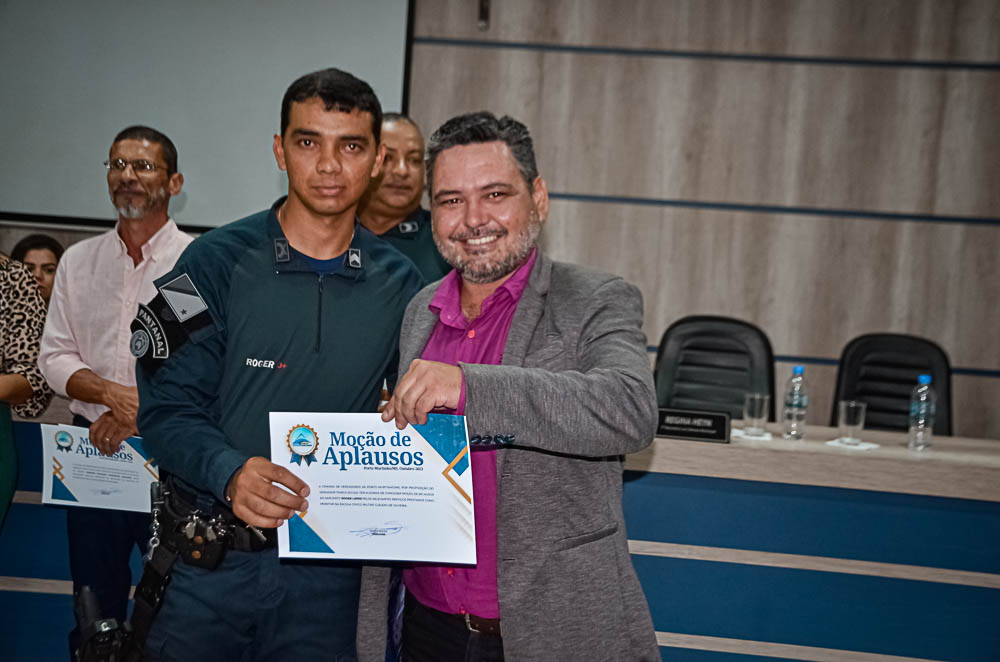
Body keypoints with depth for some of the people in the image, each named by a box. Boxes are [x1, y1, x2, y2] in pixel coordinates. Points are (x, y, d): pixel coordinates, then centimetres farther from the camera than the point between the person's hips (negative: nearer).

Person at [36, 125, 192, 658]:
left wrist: (138, 413, -17)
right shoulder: (78, 261, 10)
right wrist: (111, 392, -11)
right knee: (93, 601, 13)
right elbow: (54, 356, 7)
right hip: (92, 450, 4)